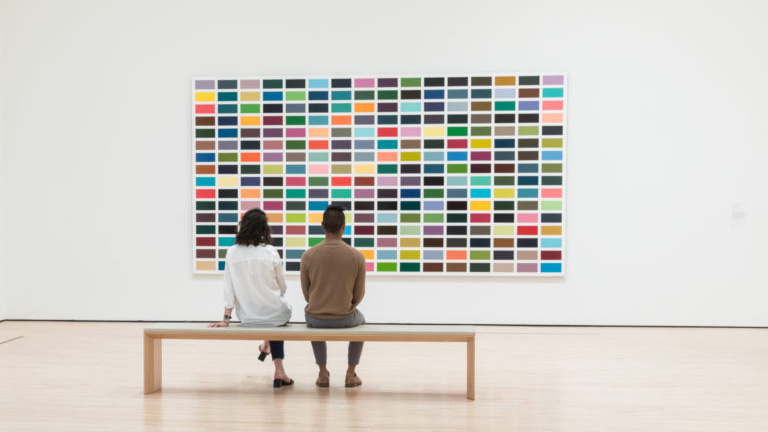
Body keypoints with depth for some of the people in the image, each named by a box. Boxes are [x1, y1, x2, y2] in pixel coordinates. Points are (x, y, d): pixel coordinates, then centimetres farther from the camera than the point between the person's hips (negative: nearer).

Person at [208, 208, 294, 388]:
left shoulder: (232, 253, -6)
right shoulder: (270, 252, -11)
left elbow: (229, 289, -3)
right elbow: (282, 287, 0)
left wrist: (226, 319, 1)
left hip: (247, 319, 3)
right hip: (275, 313, -2)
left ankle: (279, 371, 36)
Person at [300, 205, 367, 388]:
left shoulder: (308, 255, -11)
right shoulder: (357, 256, -12)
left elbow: (306, 292, 2)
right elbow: (359, 294, -2)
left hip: (315, 318, 1)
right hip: (345, 319, -1)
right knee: (360, 320, 35)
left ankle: (323, 373, 36)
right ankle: (351, 374, 32)